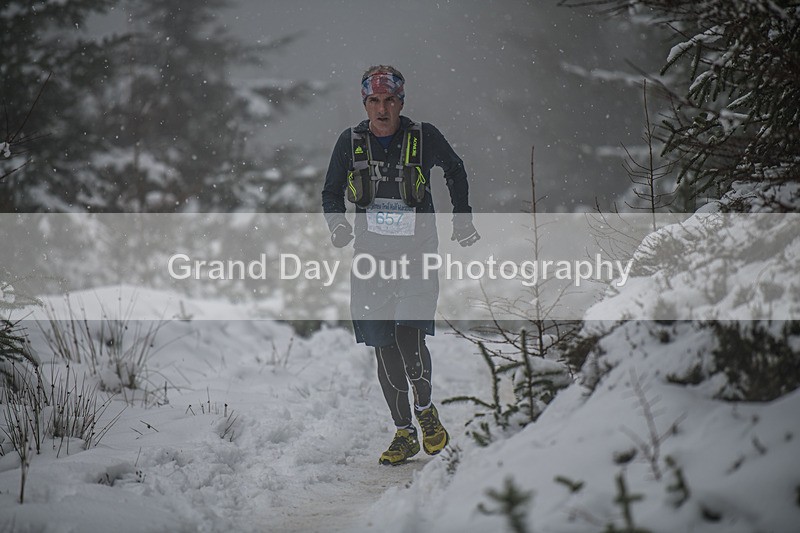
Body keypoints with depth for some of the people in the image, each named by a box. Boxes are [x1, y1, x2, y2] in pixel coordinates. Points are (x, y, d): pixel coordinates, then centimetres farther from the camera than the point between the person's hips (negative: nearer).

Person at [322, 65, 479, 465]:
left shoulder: (424, 138, -4)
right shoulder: (350, 143, 0)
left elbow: (455, 171, 15)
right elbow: (331, 193, 13)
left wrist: (463, 220, 12)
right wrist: (337, 225, -7)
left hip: (417, 254, -2)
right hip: (371, 256, 2)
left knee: (409, 338, -18)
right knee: (384, 350, 2)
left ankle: (425, 410, 8)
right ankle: (404, 433, 14)